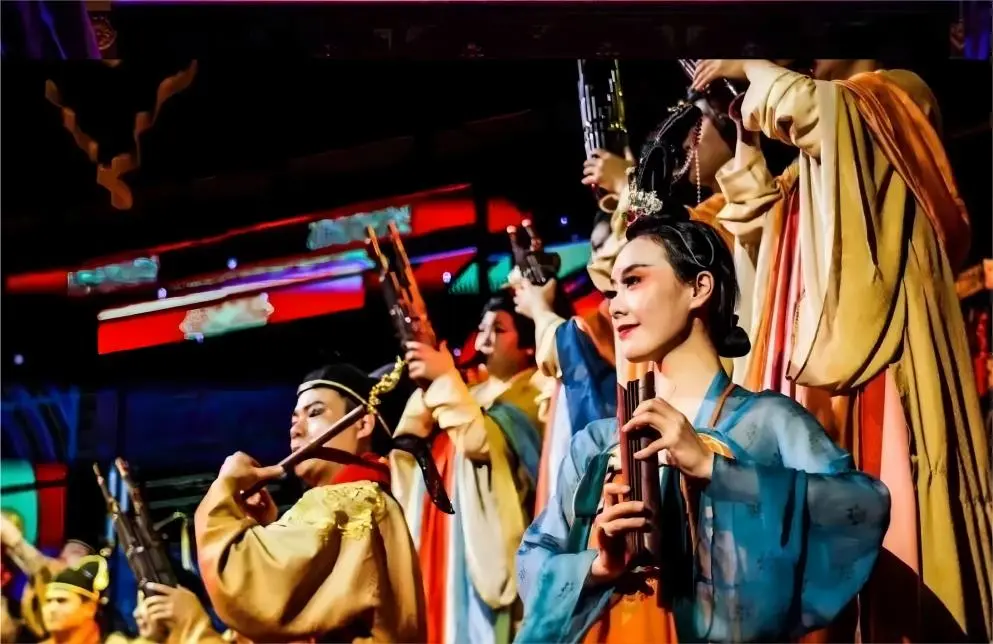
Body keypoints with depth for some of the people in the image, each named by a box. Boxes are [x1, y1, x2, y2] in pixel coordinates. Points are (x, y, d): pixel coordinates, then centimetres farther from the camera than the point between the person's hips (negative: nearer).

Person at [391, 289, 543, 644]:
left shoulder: (532, 395, -1)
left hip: (487, 544, -7)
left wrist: (447, 378, -15)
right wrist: (427, 390, 0)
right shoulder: (473, 396, 22)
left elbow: (484, 442, -19)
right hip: (445, 542, 7)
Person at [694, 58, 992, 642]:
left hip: (873, 342, -8)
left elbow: (808, 107, -18)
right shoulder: (825, 150, 26)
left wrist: (748, 65, -2)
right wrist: (747, 129, 22)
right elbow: (758, 216, 30)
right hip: (824, 349, 8)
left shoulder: (894, 96, 3)